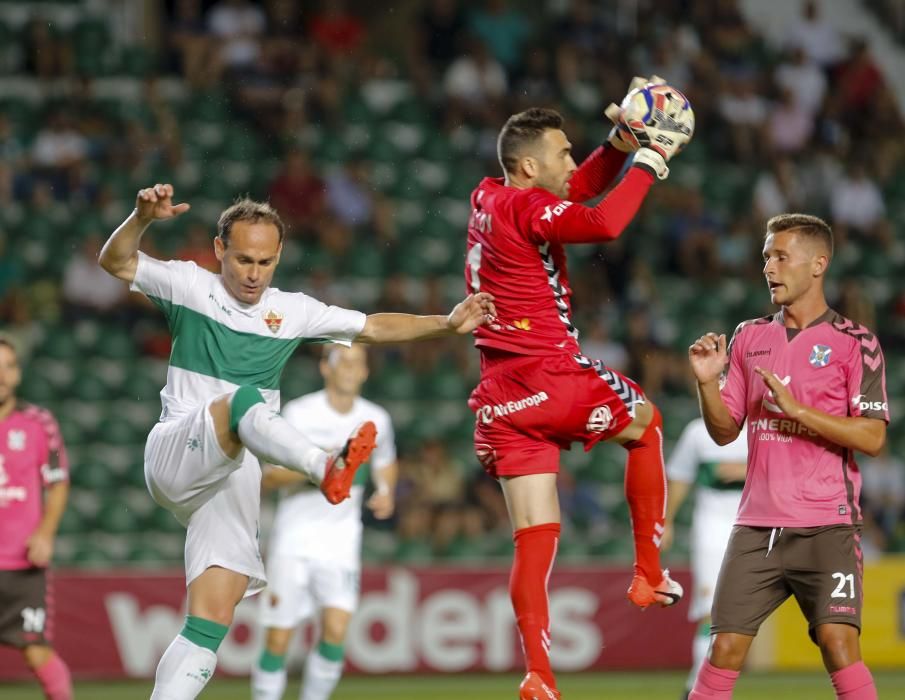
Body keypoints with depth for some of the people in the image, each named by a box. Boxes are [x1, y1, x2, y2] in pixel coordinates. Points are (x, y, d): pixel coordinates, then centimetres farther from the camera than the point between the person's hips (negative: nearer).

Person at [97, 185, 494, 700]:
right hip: (174, 456, -4)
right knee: (242, 401, -36)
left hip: (234, 478, 4)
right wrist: (143, 218, -24)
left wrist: (446, 324, 2)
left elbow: (374, 327, 13)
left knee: (213, 621, -7)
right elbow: (116, 261, -6)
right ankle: (328, 468, -62)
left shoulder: (292, 312, 12)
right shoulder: (191, 286, 4)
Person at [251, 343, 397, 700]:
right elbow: (269, 476, -8)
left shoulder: (376, 420, 4)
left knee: (335, 631, -15)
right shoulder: (299, 413, -7)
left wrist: (385, 491, 3)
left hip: (341, 540, 2)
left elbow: (386, 463, 24)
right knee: (278, 640, -4)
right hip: (294, 539, -2)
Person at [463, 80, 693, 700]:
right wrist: (649, 164, -16)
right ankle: (649, 573, 21)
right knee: (645, 420, 21)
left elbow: (579, 188, 27)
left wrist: (623, 142, 14)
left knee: (535, 538, 5)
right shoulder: (527, 206, -12)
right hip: (553, 378, -7)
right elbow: (603, 224, -30)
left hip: (502, 396, 8)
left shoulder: (489, 198, 14)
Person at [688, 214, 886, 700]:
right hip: (757, 526, 4)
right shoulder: (749, 337, 13)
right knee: (725, 648, -2)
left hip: (826, 526, -4)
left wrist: (795, 409, -16)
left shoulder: (853, 342, -2)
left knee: (838, 644, -15)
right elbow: (725, 432, 15)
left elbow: (872, 437, -9)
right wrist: (708, 382, -4)